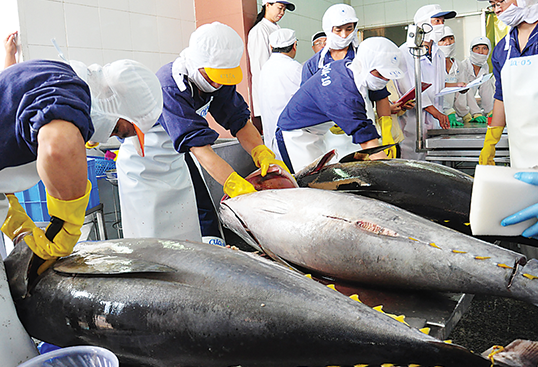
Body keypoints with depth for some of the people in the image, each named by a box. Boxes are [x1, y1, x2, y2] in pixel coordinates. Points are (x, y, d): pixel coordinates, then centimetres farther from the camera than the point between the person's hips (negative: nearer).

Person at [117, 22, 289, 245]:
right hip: (144, 163, -6)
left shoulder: (217, 78, -12)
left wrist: (263, 154, -26)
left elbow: (239, 120, -9)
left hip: (177, 158, 6)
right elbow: (199, 146, -40)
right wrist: (238, 186, -47)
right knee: (152, 237, -5)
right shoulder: (170, 87, -33)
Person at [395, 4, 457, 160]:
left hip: (435, 123, 7)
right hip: (413, 123, -7)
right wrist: (436, 112, -19)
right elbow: (409, 89, -15)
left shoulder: (439, 54, 18)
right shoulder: (405, 52, -7)